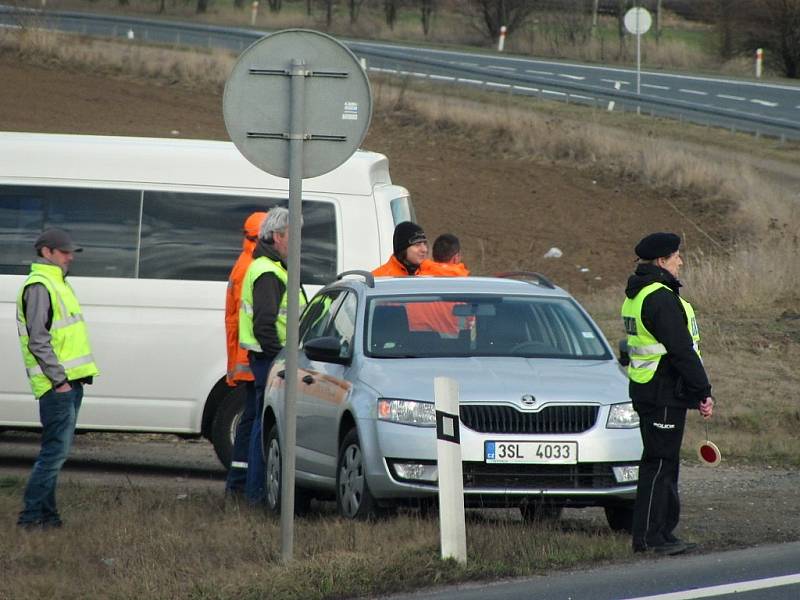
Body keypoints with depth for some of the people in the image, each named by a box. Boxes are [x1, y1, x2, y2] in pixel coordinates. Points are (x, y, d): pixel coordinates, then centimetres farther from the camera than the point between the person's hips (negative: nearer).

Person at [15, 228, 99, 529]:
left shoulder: (58, 284, 20)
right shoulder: (39, 286, -12)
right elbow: (38, 340, -19)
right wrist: (58, 378, -20)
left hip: (70, 382, 10)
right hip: (56, 384, -10)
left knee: (55, 450, 12)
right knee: (56, 450, -11)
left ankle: (45, 513, 16)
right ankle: (31, 515, -9)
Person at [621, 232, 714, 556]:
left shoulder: (637, 296, 16)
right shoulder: (661, 299, -18)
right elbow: (682, 351, -20)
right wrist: (703, 392, -15)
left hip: (647, 391, 10)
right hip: (664, 393, -10)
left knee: (664, 462, 15)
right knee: (659, 462, -7)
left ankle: (663, 531, 21)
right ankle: (648, 537, -6)